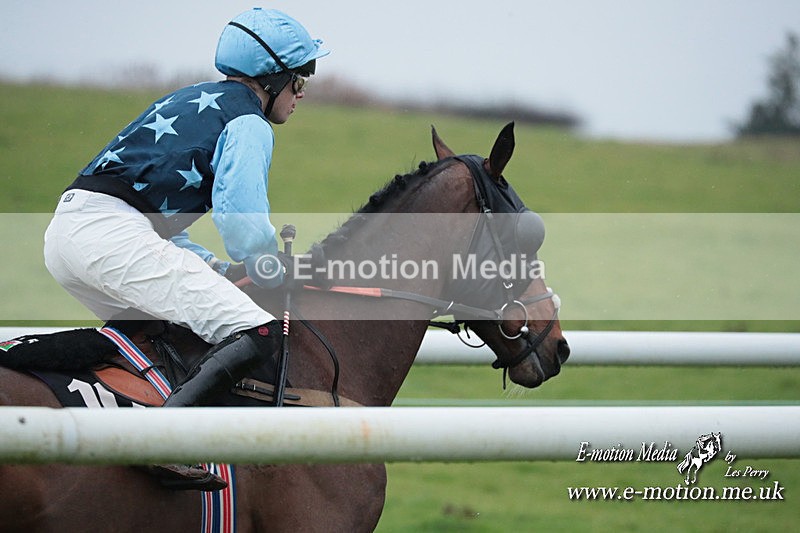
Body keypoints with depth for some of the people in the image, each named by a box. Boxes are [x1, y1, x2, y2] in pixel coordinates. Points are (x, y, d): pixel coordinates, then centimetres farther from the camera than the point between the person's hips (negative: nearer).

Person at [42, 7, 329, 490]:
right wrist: (271, 269, 7)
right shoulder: (249, 123, 2)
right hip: (112, 235, -10)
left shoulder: (193, 102, 30)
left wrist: (212, 267, 22)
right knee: (256, 332, -19)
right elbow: (240, 218, -13)